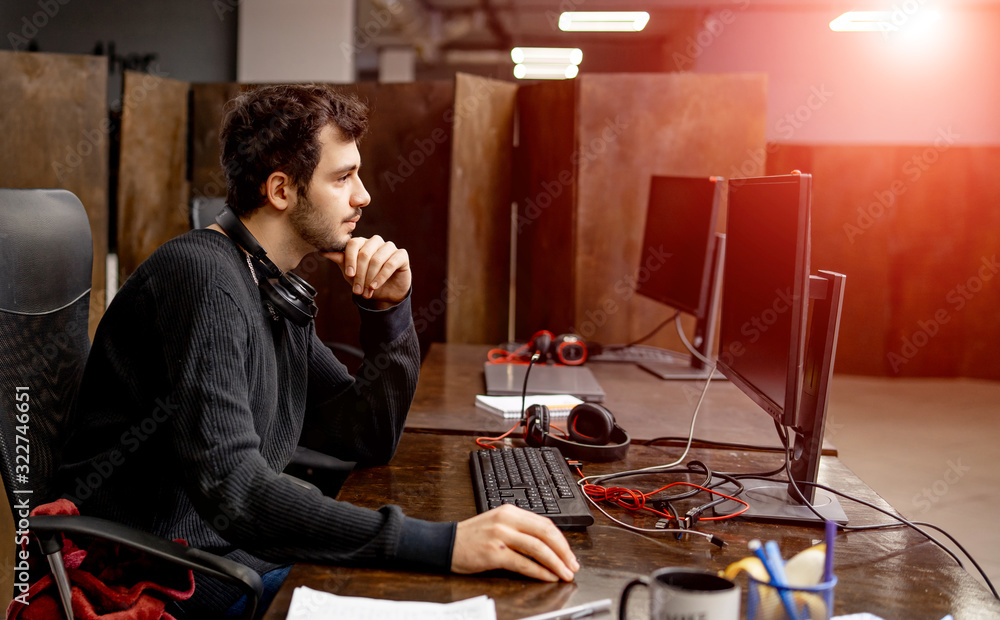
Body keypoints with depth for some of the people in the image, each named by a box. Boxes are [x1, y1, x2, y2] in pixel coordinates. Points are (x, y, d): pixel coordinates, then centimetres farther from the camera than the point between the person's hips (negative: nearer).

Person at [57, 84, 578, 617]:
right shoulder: (201, 276, -20)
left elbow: (370, 440, 12)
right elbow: (231, 489, -32)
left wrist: (389, 310, -3)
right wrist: (440, 544, -37)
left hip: (238, 546, 9)